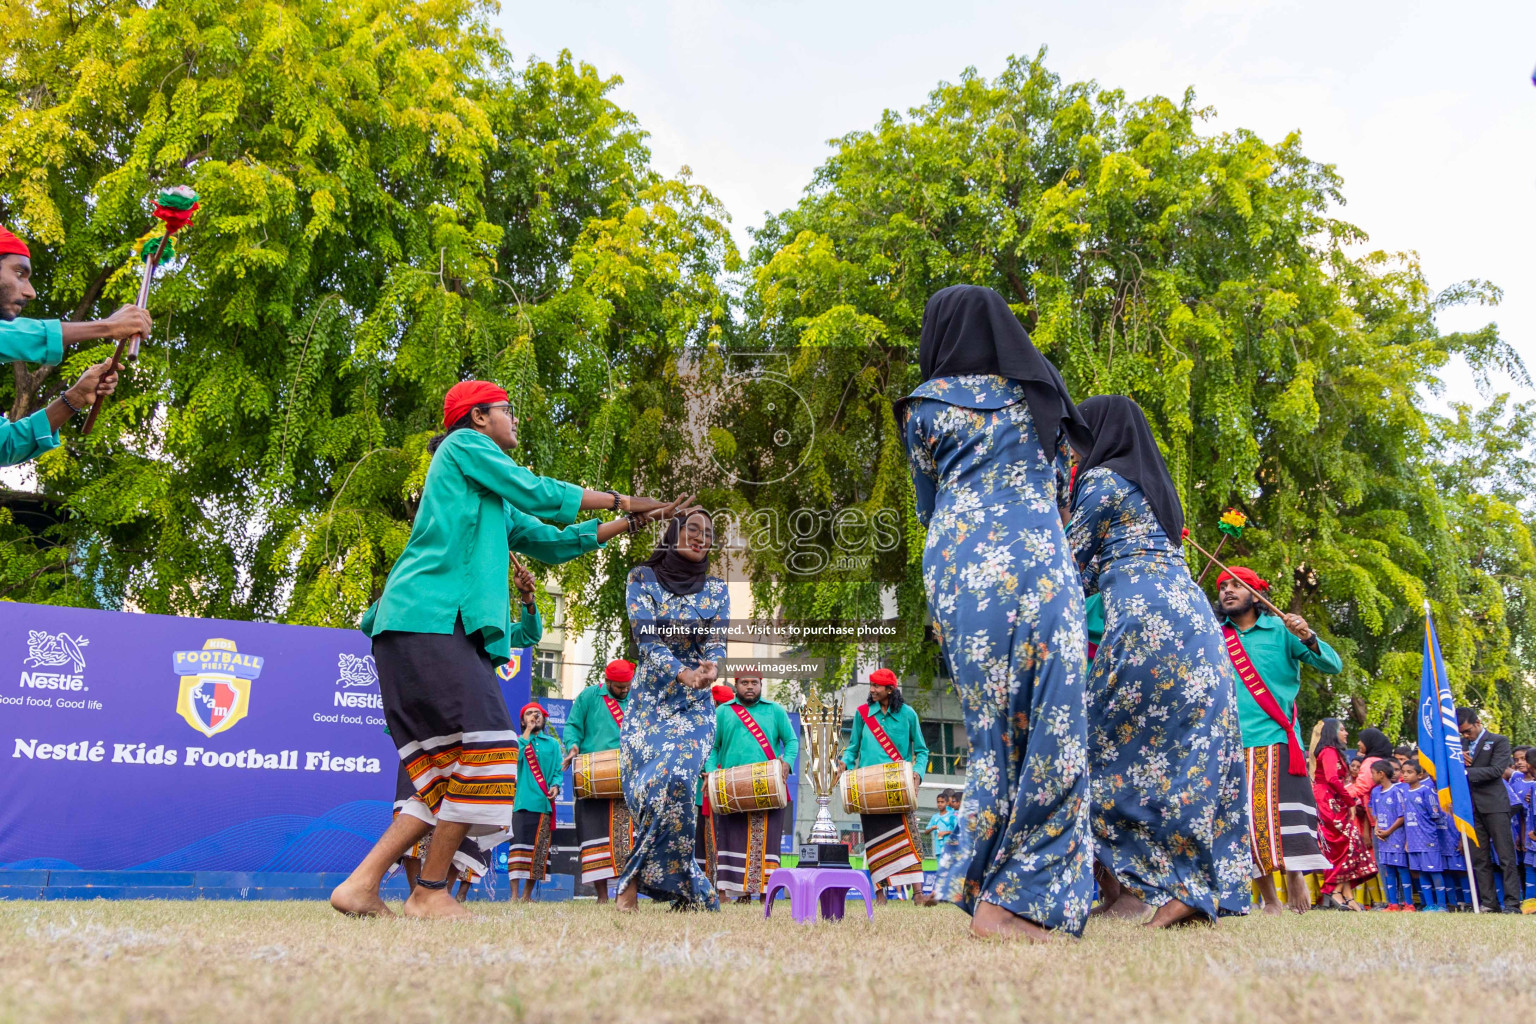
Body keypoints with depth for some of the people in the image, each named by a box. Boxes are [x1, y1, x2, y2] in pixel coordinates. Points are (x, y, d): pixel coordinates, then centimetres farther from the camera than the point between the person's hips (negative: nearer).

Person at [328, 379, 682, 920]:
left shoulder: (496, 506, 32)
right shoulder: (464, 444, 6)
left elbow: (552, 542, 31)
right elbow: (538, 494, -1)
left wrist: (627, 524, 25)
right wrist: (620, 501, 8)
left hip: (451, 631, 9)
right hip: (427, 620, -9)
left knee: (447, 775, 3)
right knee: (487, 745, -15)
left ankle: (361, 885, 3)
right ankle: (430, 892, -8)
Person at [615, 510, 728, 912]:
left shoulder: (717, 589, 7)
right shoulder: (642, 578, 2)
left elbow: (716, 641, -3)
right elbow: (646, 636, -10)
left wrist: (712, 668, -27)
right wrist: (682, 672, -27)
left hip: (696, 704, 0)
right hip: (650, 701, 0)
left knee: (674, 780, -22)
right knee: (648, 787, -13)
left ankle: (635, 880, -7)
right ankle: (690, 890, 3)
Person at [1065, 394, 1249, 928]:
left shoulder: (1101, 480, 1)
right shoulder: (1155, 484, 26)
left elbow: (1072, 565, 4)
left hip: (1144, 622, -9)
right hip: (1194, 618, 9)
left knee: (1112, 744, -5)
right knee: (1190, 748, 5)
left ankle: (1126, 891, -9)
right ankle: (1194, 886, 4)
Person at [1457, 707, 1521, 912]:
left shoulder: (1498, 741, 1)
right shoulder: (1462, 745, 16)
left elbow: (1496, 770, -12)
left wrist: (1466, 772, -17)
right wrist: (1459, 761, -7)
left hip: (1494, 805, -5)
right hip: (1472, 808, 5)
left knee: (1506, 856, -4)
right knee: (1479, 859, 5)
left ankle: (1512, 903, -2)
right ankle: (1488, 902, 8)